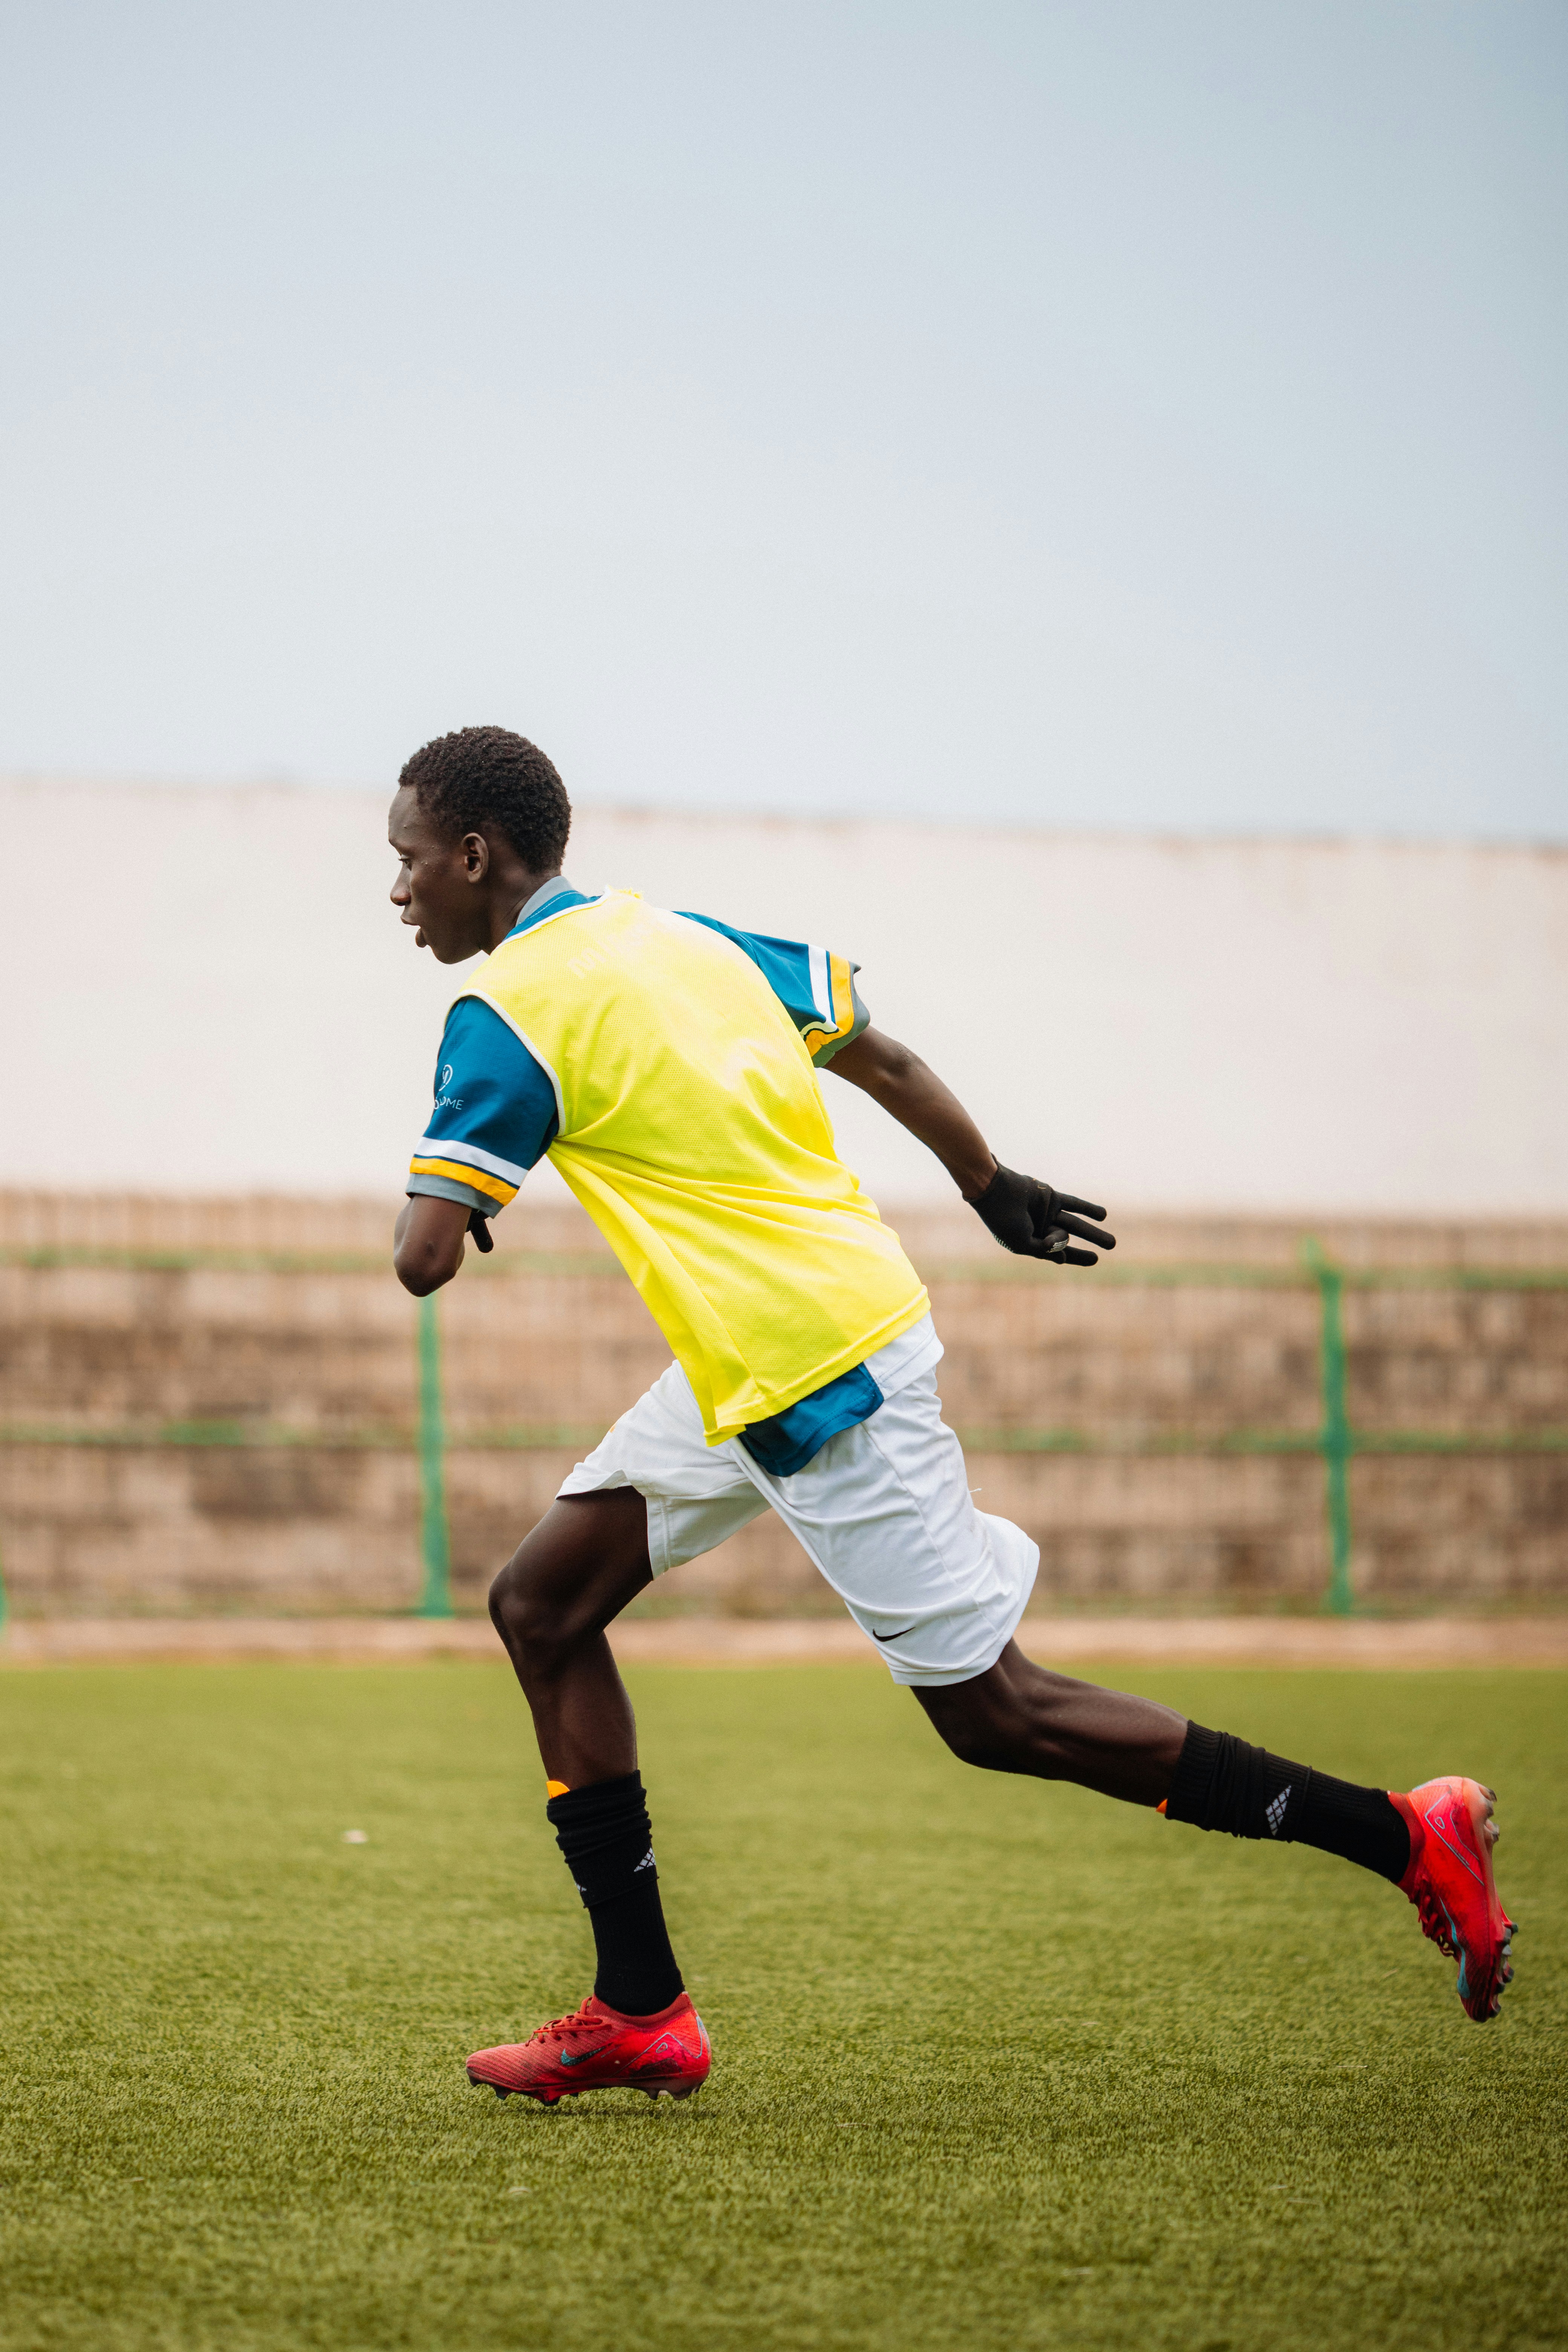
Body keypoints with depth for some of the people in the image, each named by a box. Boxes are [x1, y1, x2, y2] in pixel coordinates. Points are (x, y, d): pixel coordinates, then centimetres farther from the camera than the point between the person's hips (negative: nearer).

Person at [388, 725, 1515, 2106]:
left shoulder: (508, 1009, -12)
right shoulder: (681, 934, 12)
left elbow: (427, 1256, -16)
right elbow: (882, 1058, 18)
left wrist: (440, 1209, 8)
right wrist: (996, 1190, 32)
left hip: (811, 1383, -10)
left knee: (996, 1715, -3)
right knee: (543, 1606, 10)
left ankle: (1402, 1836, 2)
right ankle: (640, 2013, 10)